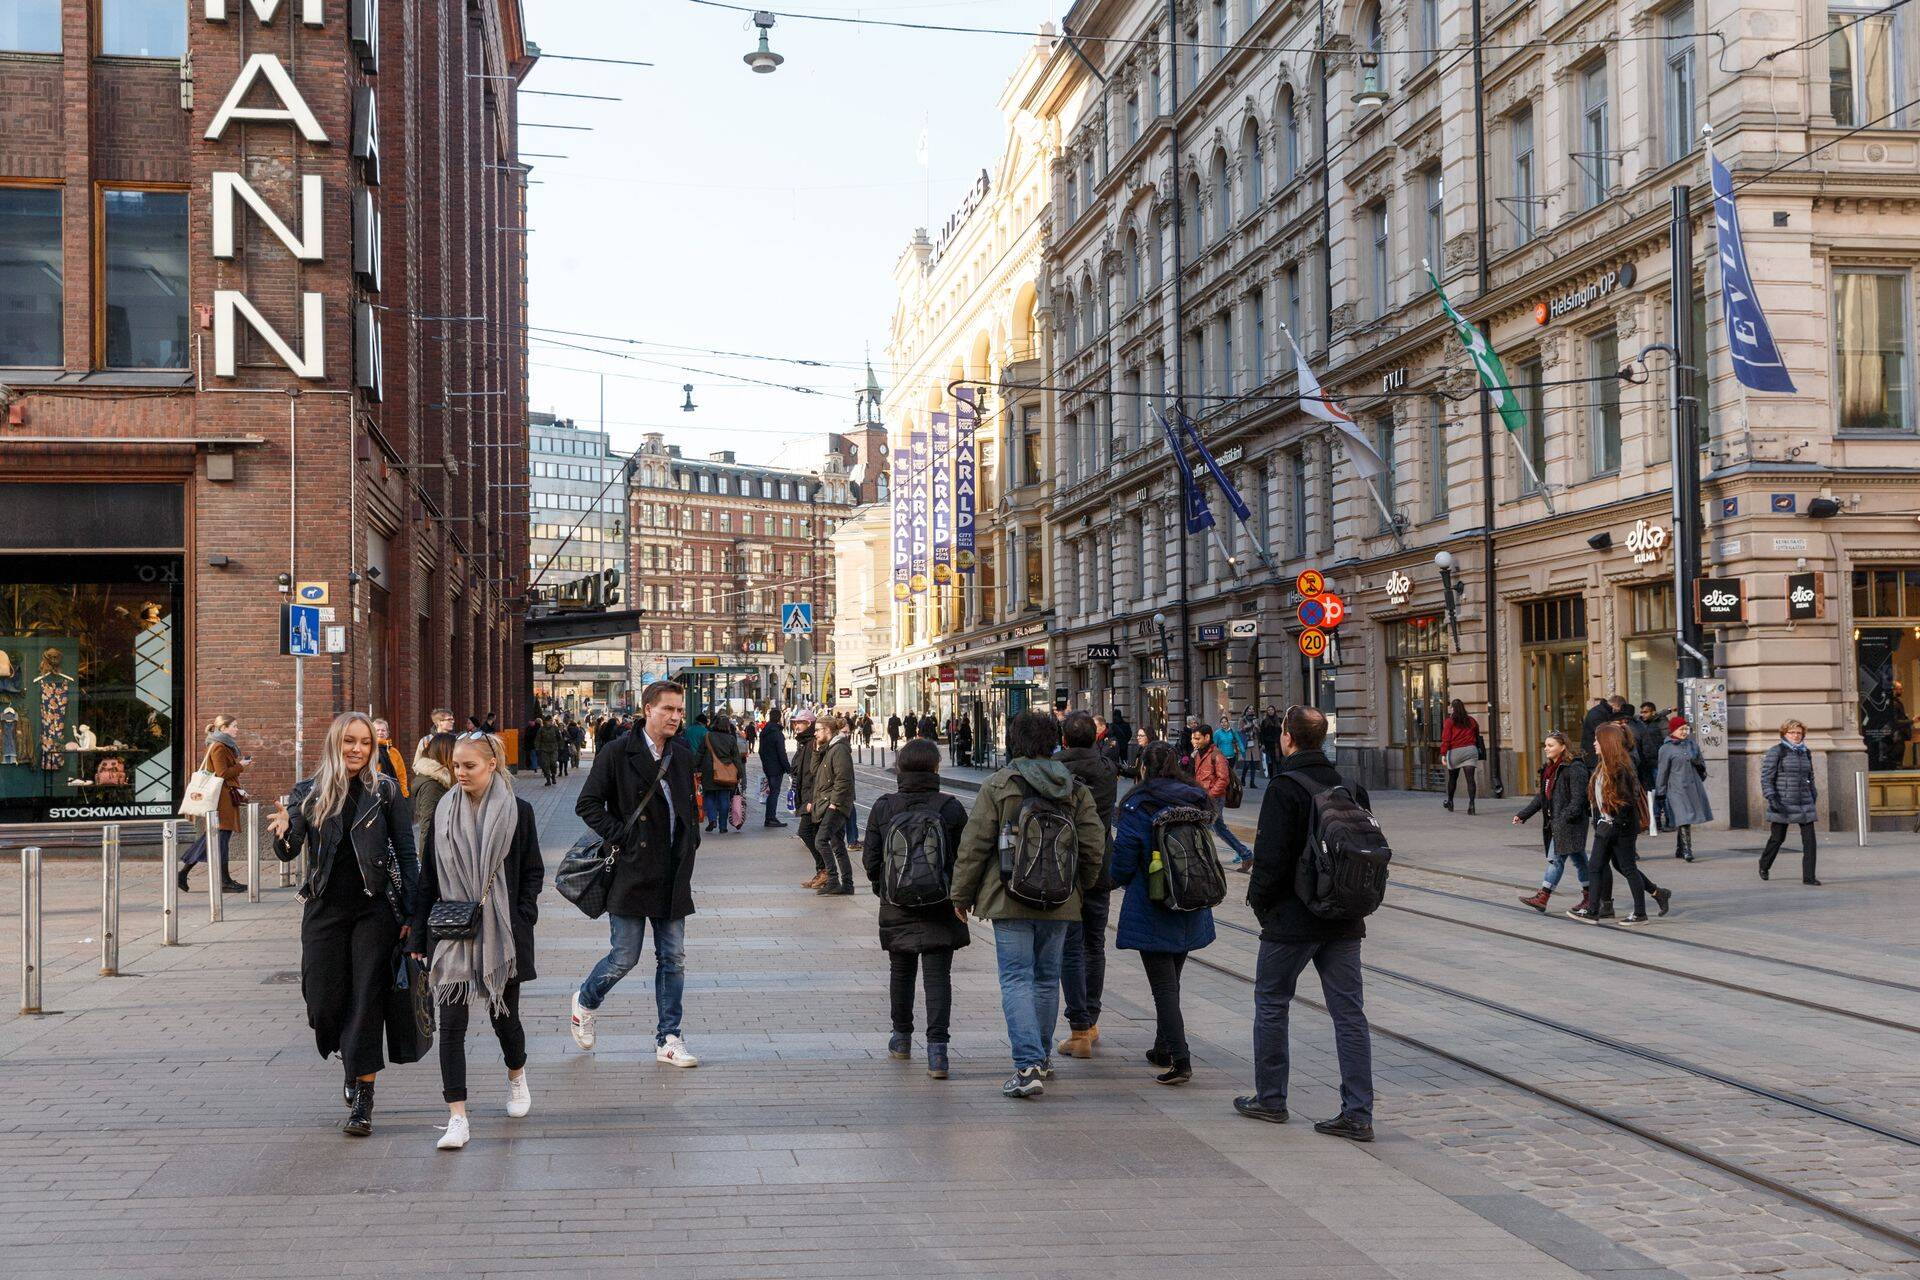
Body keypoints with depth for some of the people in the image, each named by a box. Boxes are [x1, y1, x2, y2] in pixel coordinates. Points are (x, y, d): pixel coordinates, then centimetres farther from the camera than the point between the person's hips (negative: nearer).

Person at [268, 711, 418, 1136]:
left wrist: (409, 913, -4)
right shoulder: (308, 793, 5)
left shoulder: (385, 791, 1)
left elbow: (406, 854, 2)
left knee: (366, 1002, -5)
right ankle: (351, 1058, 34)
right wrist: (283, 832, -27)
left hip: (374, 910, -2)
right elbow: (289, 853, -3)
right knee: (324, 1004, 3)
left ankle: (362, 1100, -1)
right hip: (325, 910, 2)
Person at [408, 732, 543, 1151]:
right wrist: (419, 935, 5)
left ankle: (517, 1074, 42)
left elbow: (533, 872, 3)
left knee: (503, 1014, 9)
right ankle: (457, 1118, -4)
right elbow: (427, 876, 8)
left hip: (501, 932, -2)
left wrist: (521, 919, -9)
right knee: (451, 1020, -5)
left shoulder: (517, 811, -1)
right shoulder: (444, 810, 5)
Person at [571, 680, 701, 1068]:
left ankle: (667, 1039, 13)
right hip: (631, 873, -5)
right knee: (625, 957, 0)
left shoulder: (683, 756, 10)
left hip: (673, 876, 5)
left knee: (673, 959, 5)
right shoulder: (617, 755, -8)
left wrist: (690, 842, 10)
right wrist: (622, 837, -14)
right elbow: (587, 805, -8)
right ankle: (585, 1001, 30)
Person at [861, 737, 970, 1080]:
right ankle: (937, 1047, -12)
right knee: (938, 975, 0)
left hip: (897, 907, 2)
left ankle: (902, 1038, 33)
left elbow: (871, 862, -2)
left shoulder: (882, 808, -4)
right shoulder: (951, 808, -8)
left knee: (900, 971, 19)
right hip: (941, 909, -2)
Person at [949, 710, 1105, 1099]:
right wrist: (1077, 890, 23)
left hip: (1009, 900, -4)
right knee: (1047, 979, 17)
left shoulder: (997, 786, -7)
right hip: (1058, 903, 4)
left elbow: (974, 845, -7)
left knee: (1016, 980, -4)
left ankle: (1028, 1066, -16)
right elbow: (1094, 847, 7)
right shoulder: (1075, 790, 5)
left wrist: (962, 895, 3)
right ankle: (1041, 1057, 28)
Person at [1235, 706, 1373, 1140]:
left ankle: (1270, 1099, 20)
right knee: (1349, 1011, 5)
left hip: (1292, 920, -6)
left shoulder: (1284, 789, -14)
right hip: (1344, 923, 6)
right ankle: (1358, 1113, 3)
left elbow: (1271, 856, -17)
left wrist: (1258, 900, -1)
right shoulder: (1351, 788, 6)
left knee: (1270, 1004, 11)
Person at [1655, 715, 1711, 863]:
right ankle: (1686, 850, -14)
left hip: (1694, 788, 5)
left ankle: (1679, 850, 21)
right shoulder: (1666, 749, -4)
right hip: (1677, 789, -5)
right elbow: (1662, 773, -2)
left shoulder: (1693, 745, 9)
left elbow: (1701, 763, 23)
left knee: (1686, 820, 9)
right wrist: (1660, 794, 0)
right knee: (1684, 819, -14)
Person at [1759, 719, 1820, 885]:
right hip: (1783, 803, -4)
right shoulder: (1776, 751, -4)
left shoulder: (1806, 753, 13)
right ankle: (1764, 865, 33)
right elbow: (1766, 777, -8)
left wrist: (1814, 800, 19)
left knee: (1809, 839, -6)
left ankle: (1809, 876, -4)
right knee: (1777, 838, 6)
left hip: (1804, 803, 4)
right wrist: (1771, 798, -18)